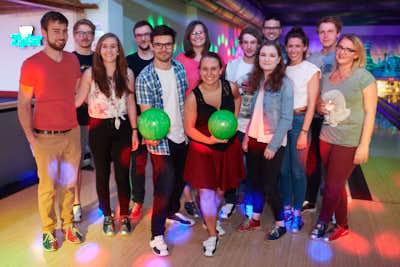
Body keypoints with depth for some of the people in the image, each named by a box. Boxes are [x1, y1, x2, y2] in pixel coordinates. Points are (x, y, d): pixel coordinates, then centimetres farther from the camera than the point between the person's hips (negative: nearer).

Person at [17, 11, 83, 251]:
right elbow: (23, 105, -5)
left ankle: (68, 225, 29)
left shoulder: (73, 60, 7)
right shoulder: (32, 64, -7)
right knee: (48, 186, 6)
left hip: (72, 133, 4)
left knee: (69, 183, 12)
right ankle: (49, 230, 24)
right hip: (46, 137, -4)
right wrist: (31, 137, -13)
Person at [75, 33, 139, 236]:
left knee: (123, 174, 4)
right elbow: (77, 100, -4)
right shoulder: (90, 73, -3)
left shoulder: (127, 73, 1)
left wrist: (134, 131, 4)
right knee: (102, 174, 11)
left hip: (122, 128, 1)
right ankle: (107, 216, 29)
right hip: (99, 129, 0)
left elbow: (131, 103, 4)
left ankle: (124, 216, 24)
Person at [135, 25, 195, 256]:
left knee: (180, 179, 20)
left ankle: (173, 211, 47)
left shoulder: (181, 69, 4)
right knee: (164, 187, -4)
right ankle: (157, 235, 13)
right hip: (161, 141, -5)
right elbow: (146, 113, -13)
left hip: (182, 137, 6)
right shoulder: (145, 78, -12)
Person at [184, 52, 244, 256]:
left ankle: (211, 221, 48)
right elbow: (189, 128, -10)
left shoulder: (230, 87, -11)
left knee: (220, 189, 18)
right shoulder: (193, 97, -19)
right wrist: (210, 139, -22)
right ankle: (212, 235, 20)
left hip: (228, 148, 4)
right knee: (206, 192, -3)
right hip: (203, 149, -3)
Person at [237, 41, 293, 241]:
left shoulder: (283, 84, -11)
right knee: (254, 181, 15)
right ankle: (255, 218, 33)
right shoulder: (257, 81, 7)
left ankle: (280, 224, 22)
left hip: (272, 143, -6)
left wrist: (273, 145, -15)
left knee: (269, 185, 1)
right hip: (254, 140, 6)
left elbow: (286, 118, -13)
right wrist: (247, 137, 6)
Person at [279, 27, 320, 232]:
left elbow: (311, 104, -8)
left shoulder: (312, 70, -5)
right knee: (283, 168, 10)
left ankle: (297, 212, 18)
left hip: (300, 121, -4)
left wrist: (304, 132, -12)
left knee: (298, 170, 2)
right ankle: (286, 208, 25)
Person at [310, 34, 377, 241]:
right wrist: (320, 107, -6)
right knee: (336, 185, 14)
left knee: (333, 186, 1)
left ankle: (323, 222, 24)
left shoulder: (364, 77, -7)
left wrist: (364, 145, -14)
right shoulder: (326, 77, 9)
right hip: (326, 138, 5)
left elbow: (370, 113, -9)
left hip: (348, 142, -5)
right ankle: (342, 226, 31)